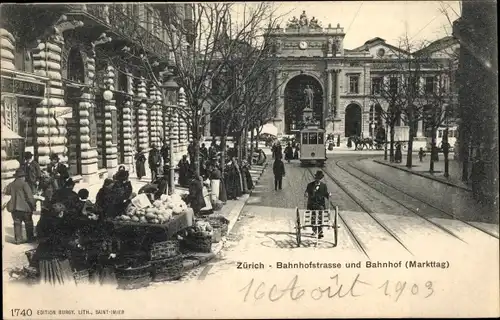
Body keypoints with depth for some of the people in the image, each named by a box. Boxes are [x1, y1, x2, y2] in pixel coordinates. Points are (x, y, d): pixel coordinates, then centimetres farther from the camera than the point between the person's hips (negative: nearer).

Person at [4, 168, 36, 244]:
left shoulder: (11, 184, 5)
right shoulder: (24, 184, -11)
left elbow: (6, 192, 22)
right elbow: (30, 196, -14)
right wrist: (33, 206, -7)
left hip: (14, 207, 5)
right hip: (24, 207, -4)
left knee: (17, 223, 10)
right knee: (28, 223, 9)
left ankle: (18, 240, 10)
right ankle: (30, 238, 15)